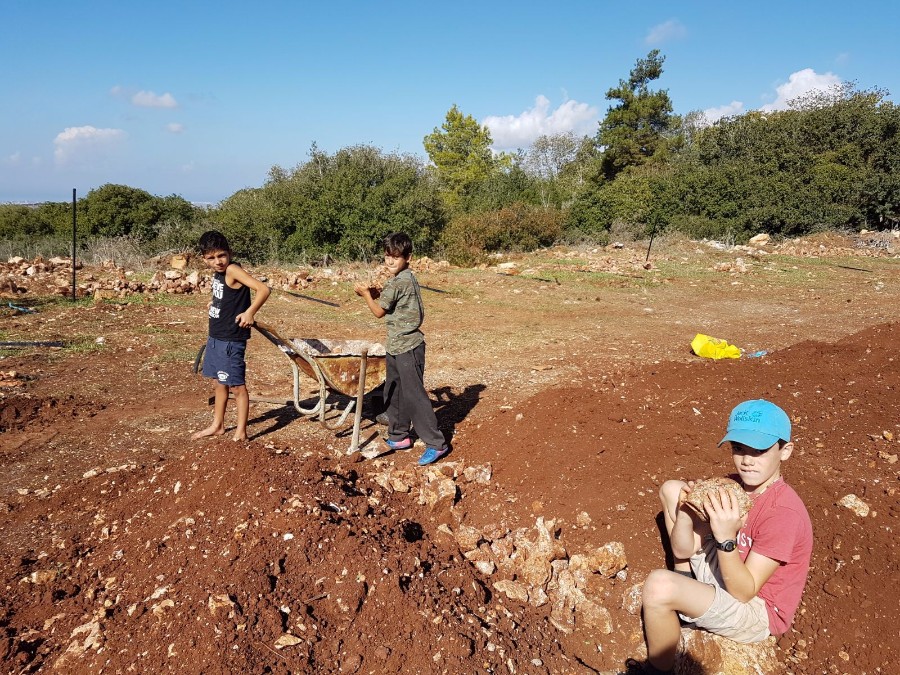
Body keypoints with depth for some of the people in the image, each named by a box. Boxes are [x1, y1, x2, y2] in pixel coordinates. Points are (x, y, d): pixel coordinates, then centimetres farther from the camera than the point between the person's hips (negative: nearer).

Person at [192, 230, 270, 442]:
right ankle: (217, 425, 34)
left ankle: (241, 433, 9)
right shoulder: (218, 273, 7)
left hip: (231, 339, -9)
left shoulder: (232, 270, -19)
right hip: (216, 337, 9)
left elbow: (263, 289, -29)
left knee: (237, 385, -1)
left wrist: (249, 313, -34)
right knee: (220, 383, 20)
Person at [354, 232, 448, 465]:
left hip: (407, 347, -10)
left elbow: (379, 312, -10)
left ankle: (436, 443, -1)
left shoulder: (398, 282, -19)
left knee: (413, 395, -7)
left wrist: (366, 294, 6)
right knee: (393, 393, 17)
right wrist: (378, 294, 4)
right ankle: (399, 436, 29)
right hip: (396, 346, 10)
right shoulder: (407, 278, 12)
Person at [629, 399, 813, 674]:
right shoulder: (735, 485, -6)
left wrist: (726, 538, -39)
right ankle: (687, 583, 17)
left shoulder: (783, 513, -27)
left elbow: (744, 592, -26)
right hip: (724, 572, 8)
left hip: (757, 611, -8)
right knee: (671, 490, 3)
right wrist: (685, 510, -25)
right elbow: (682, 549, -5)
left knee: (658, 586, -33)